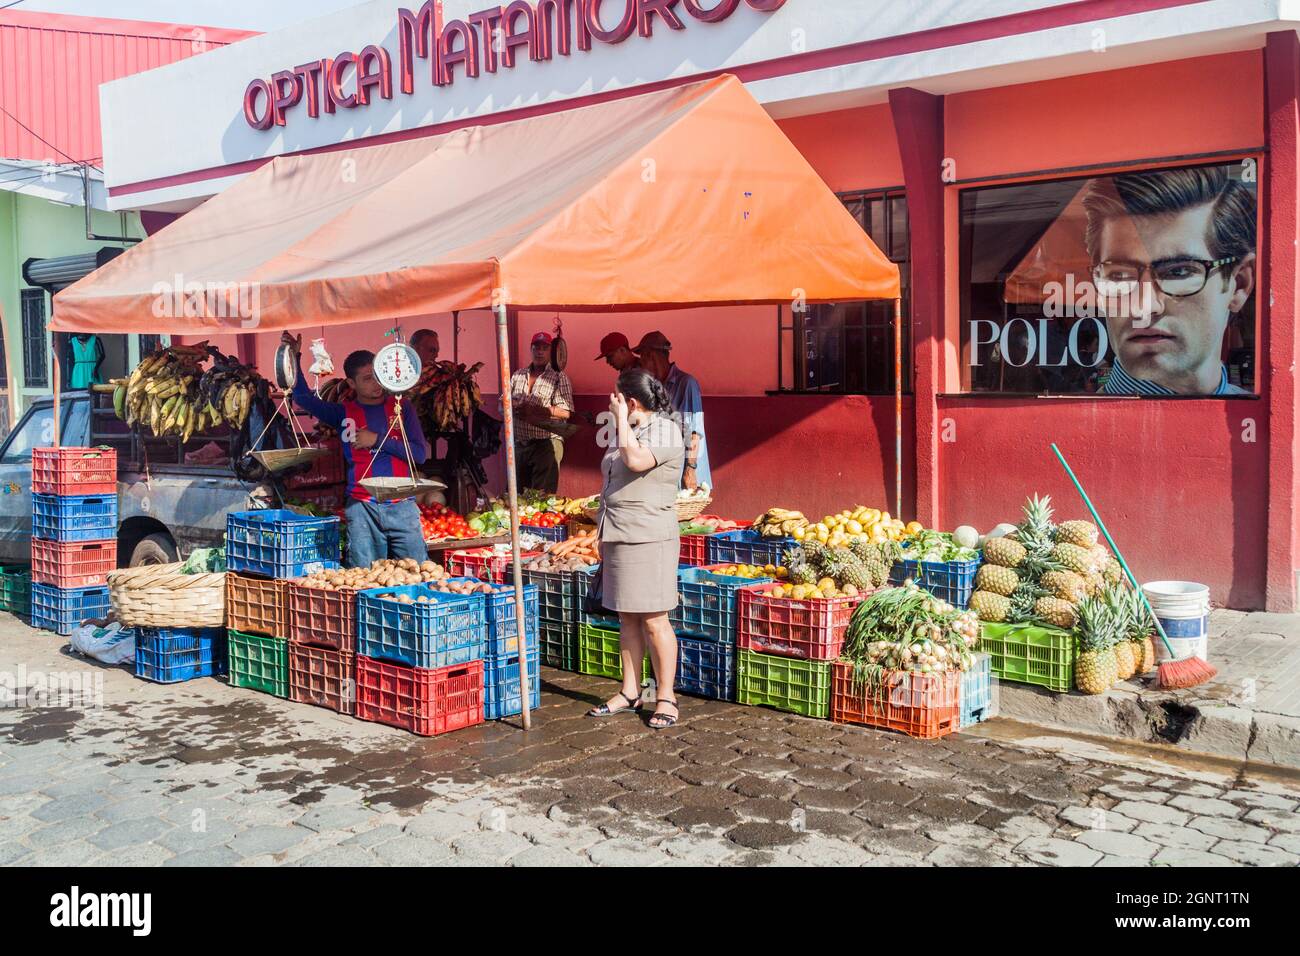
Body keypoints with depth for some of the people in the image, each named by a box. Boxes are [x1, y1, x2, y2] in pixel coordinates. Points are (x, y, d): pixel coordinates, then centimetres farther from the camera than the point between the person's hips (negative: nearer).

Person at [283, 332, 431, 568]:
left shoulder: (401, 407, 10)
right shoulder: (344, 413, 11)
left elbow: (420, 454, 1)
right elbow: (303, 397, 11)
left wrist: (377, 440, -5)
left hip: (402, 507, 0)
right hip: (362, 508, 0)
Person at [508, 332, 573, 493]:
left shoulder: (559, 378, -2)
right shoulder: (517, 375, 13)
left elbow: (564, 412, -13)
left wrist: (533, 410, -19)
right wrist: (514, 407, -9)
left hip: (546, 444, -5)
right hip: (519, 444, 5)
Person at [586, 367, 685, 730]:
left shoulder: (664, 429, -9)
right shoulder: (630, 430, 18)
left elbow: (636, 460, -28)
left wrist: (621, 418, -15)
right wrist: (605, 534, 22)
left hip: (647, 539, -9)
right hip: (618, 537, 9)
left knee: (653, 619, -5)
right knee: (627, 619, 12)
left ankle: (666, 698, 3)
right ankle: (630, 692, 19)